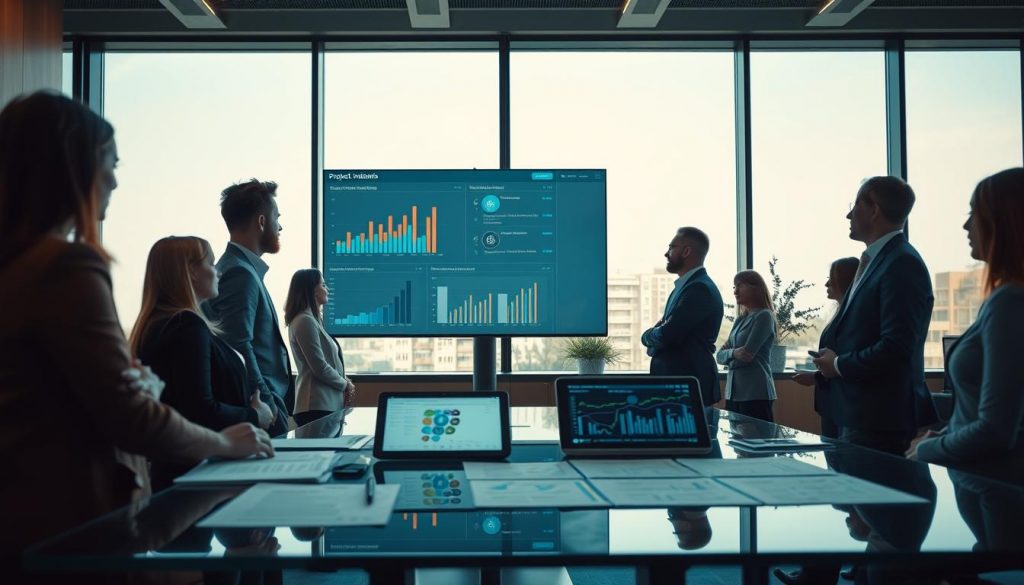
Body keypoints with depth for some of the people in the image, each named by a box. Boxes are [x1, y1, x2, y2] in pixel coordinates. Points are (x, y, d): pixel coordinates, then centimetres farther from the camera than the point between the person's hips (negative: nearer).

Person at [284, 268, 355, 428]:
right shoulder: (305, 321, -12)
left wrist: (344, 381, 5)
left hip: (328, 403, 9)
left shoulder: (313, 320, 19)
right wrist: (345, 384, -2)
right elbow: (320, 368, -16)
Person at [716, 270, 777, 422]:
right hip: (733, 392, 7)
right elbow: (720, 355, 9)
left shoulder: (764, 316, -7)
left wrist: (729, 354, 2)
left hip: (756, 394, -7)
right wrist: (733, 353, -11)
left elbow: (747, 354, -15)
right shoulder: (740, 320, 15)